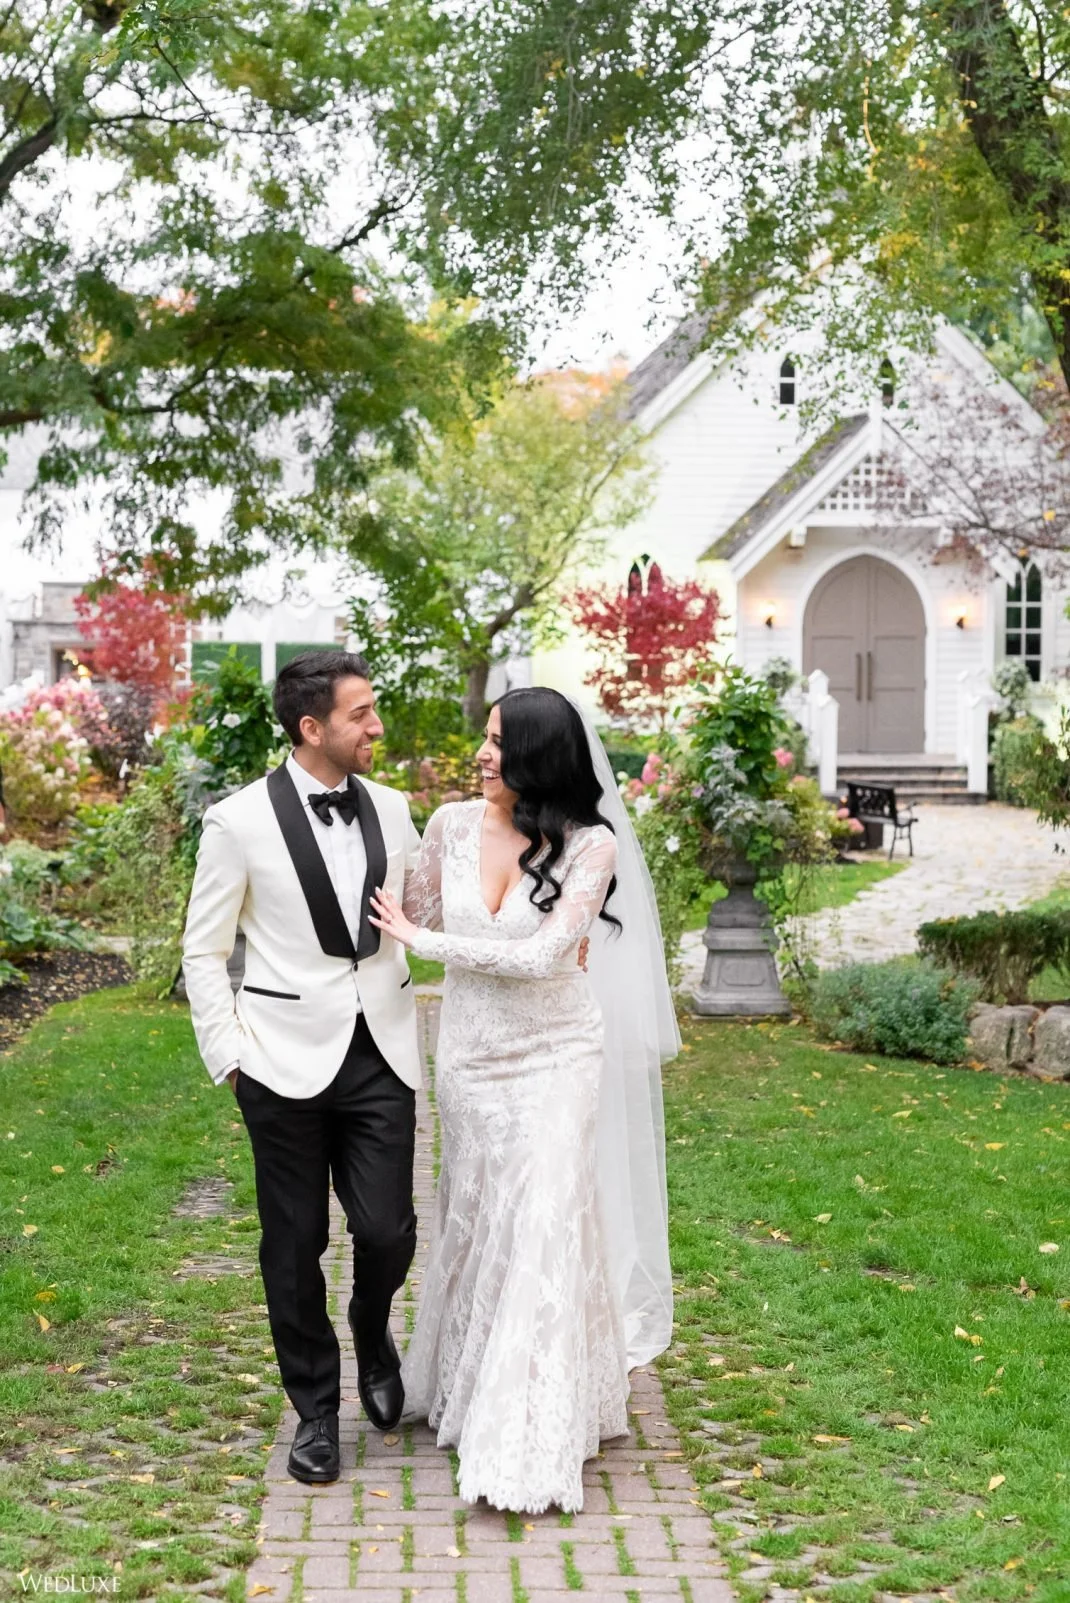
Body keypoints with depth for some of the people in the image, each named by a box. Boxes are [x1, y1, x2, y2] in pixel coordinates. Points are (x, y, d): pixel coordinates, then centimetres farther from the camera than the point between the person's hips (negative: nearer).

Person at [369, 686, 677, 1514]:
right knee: (475, 1223, 15)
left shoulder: (590, 846, -13)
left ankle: (532, 1442, 0)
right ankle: (469, 1389, 37)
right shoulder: (453, 825, -3)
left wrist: (425, 940, -14)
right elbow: (415, 920, 13)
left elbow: (539, 954, -20)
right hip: (471, 1057, 4)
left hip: (555, 1060, -3)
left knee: (544, 1229, -7)